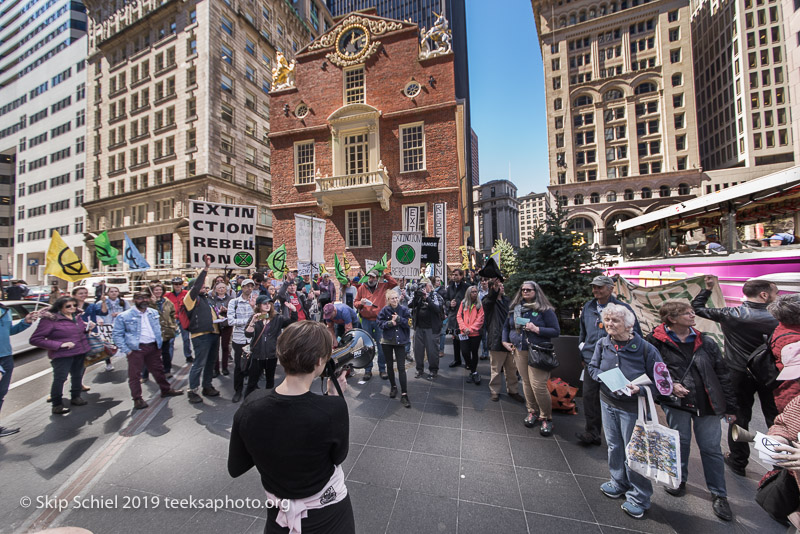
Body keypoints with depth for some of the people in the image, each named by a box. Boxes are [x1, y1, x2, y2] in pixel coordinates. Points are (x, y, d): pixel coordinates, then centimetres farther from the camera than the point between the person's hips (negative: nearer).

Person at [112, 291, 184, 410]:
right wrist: (126, 350, -12)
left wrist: (159, 342, 11)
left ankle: (166, 390, 30)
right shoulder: (124, 316, -8)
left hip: (153, 347, 5)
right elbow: (117, 335, -6)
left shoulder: (154, 313, 9)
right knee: (134, 374, 1)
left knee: (158, 370, 16)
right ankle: (137, 399, 15)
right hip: (136, 349, -5)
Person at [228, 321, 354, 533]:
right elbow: (339, 456, -13)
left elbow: (235, 469, -5)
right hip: (327, 516, -1)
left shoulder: (249, 408, -23)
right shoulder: (333, 408, -33)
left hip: (278, 514, 2)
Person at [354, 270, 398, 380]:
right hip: (366, 320, 1)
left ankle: (382, 369, 19)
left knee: (381, 345, 4)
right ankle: (368, 370, 20)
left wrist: (385, 275, -2)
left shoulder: (382, 286, 5)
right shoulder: (362, 287, 5)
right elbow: (355, 302, 8)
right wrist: (360, 303, -14)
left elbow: (394, 283, 0)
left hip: (379, 320, 0)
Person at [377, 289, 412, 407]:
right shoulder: (385, 310, -6)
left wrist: (398, 319, -24)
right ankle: (393, 387, 37)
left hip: (400, 341, -2)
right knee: (389, 365, 16)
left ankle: (404, 394, 4)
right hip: (387, 341, 2)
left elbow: (409, 323, -11)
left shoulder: (404, 310, -7)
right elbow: (380, 323, -7)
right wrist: (390, 323, -22)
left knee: (401, 368, -3)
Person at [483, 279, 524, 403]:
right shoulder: (489, 301, -10)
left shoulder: (506, 300, 11)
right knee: (496, 369, 7)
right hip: (496, 340, -6)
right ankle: (494, 391, 25)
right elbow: (488, 300, -36)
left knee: (512, 368, 18)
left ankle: (513, 391, 35)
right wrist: (494, 290, -54)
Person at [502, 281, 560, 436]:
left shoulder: (545, 310, -6)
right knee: (526, 383, 12)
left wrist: (536, 329, -19)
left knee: (538, 385, -7)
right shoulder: (515, 308, 8)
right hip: (519, 352, 5)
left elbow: (556, 331, -6)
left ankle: (546, 418, 14)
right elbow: (506, 326, 20)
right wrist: (505, 341, 8)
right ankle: (532, 411, 30)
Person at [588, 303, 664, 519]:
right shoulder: (602, 343, -7)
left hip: (632, 407, -4)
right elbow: (592, 367, 3)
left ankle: (639, 498, 33)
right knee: (614, 446, 22)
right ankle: (619, 484, 46)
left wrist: (639, 389, -27)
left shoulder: (645, 348, -19)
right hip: (608, 403, 4)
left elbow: (659, 380, -12)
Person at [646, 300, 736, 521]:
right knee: (680, 443, 10)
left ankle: (719, 494, 28)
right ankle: (679, 480, 33)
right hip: (676, 402, -2)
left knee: (711, 448, 8)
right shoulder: (656, 342, -9)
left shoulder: (706, 343, 2)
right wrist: (669, 384, -15)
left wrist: (730, 406, 8)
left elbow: (722, 375, 8)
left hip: (707, 403, 3)